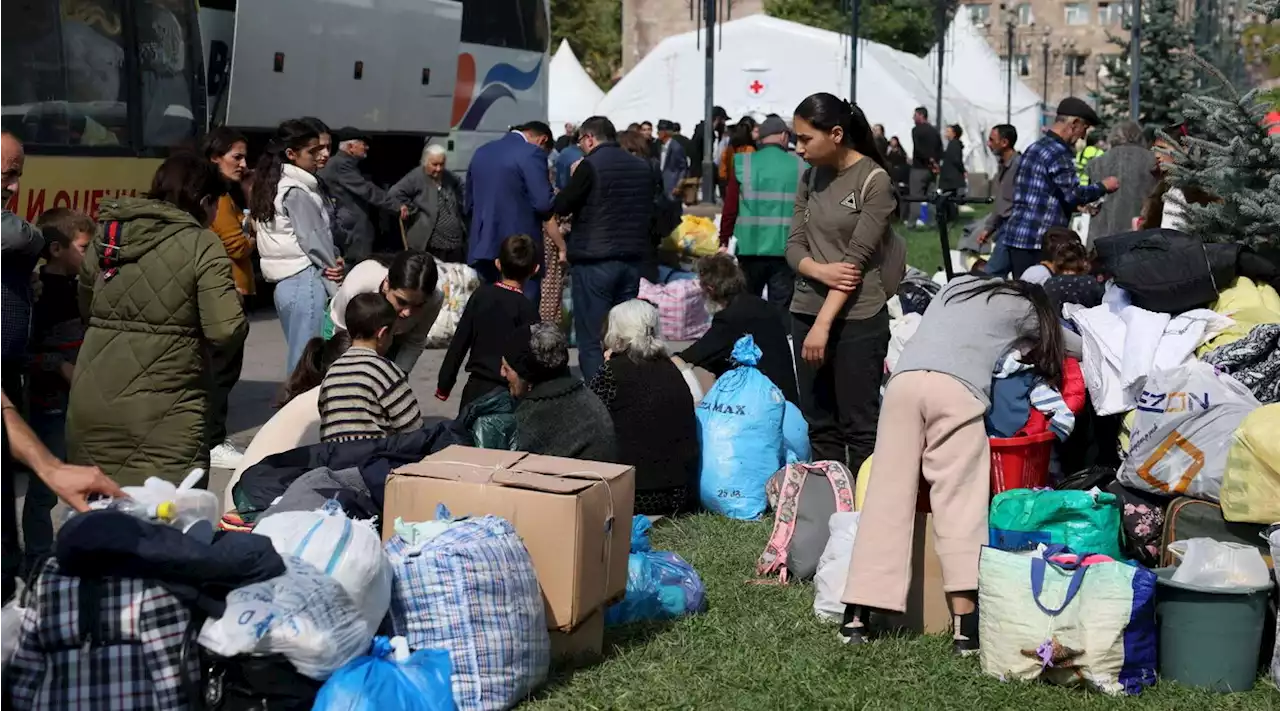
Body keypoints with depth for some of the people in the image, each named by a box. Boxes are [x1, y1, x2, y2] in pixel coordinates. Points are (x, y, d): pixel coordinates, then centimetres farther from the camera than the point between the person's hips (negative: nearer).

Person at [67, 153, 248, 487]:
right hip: (162, 415, -5)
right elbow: (227, 330, -14)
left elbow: (86, 308, 18)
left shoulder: (108, 236, 9)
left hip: (91, 405, 6)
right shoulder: (202, 245, -7)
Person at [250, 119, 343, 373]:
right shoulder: (297, 192, -11)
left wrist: (334, 261, -4)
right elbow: (315, 242, -12)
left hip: (285, 283, 9)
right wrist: (340, 292, -7)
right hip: (306, 282, -9)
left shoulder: (271, 186, 14)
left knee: (298, 361, 12)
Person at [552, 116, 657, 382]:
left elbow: (561, 207, -8)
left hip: (594, 260, -6)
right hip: (633, 258, 6)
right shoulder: (642, 167, 9)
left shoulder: (591, 166, -12)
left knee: (592, 339, -2)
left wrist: (573, 179, 8)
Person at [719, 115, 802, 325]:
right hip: (785, 249, -1)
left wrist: (724, 240, 10)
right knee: (781, 308, 4)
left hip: (751, 247, 1)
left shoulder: (743, 164, -1)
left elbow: (730, 208, -1)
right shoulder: (799, 167, -1)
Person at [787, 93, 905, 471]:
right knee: (819, 424, 9)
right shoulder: (811, 175, 10)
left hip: (858, 317, -6)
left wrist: (823, 324, -19)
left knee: (859, 427, -1)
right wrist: (819, 270, -15)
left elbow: (857, 258, -14)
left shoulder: (874, 181, -8)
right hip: (805, 311, 6)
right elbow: (794, 244, 8)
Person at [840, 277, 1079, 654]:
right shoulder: (1025, 310, 23)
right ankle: (965, 624, -12)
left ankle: (856, 616, 0)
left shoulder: (960, 285, 33)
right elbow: (1076, 347, 37)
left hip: (904, 379, 4)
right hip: (957, 388, -3)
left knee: (886, 498, 3)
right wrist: (1034, 354, 54)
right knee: (960, 505, -3)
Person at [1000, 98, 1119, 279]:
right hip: (1036, 243, -9)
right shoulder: (1058, 153, -12)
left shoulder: (1035, 148, 18)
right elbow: (1073, 193, -19)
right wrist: (1103, 187, -3)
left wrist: (1077, 206, 26)